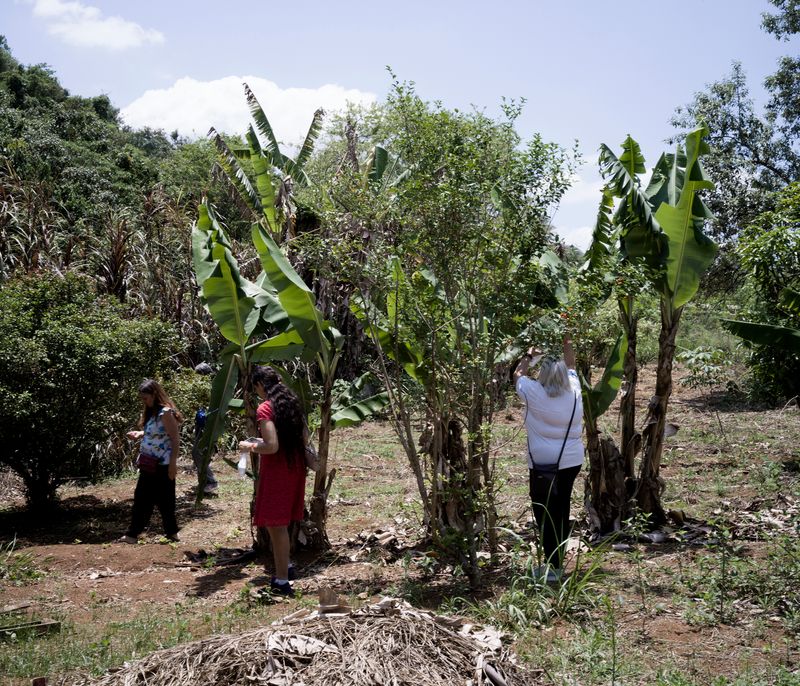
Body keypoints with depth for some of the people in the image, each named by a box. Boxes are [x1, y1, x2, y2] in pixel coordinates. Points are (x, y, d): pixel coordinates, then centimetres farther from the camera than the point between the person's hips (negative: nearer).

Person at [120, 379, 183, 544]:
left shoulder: (165, 413, -16)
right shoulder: (151, 412, 11)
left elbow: (176, 439, -17)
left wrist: (173, 464, -20)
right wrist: (139, 434, 4)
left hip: (162, 465, -9)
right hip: (149, 464, 9)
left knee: (164, 499, 0)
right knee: (141, 498, 11)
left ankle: (171, 532, 11)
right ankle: (133, 534, 17)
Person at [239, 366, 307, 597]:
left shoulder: (265, 409, -16)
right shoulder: (292, 403, 8)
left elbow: (272, 446, -24)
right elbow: (304, 438, 12)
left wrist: (250, 447, -5)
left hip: (276, 471, -8)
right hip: (295, 467, 8)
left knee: (274, 525, 1)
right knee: (281, 522, 22)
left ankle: (282, 581, 5)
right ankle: (285, 567, 33)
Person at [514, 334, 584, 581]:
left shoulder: (534, 393, -11)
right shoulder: (573, 391, 1)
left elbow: (518, 375, 9)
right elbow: (571, 366, 21)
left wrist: (529, 356, 24)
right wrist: (567, 343, 30)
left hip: (543, 464, -5)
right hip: (572, 461, 5)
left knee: (545, 514, 0)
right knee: (562, 510, 16)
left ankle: (553, 567, -1)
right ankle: (558, 560, 27)